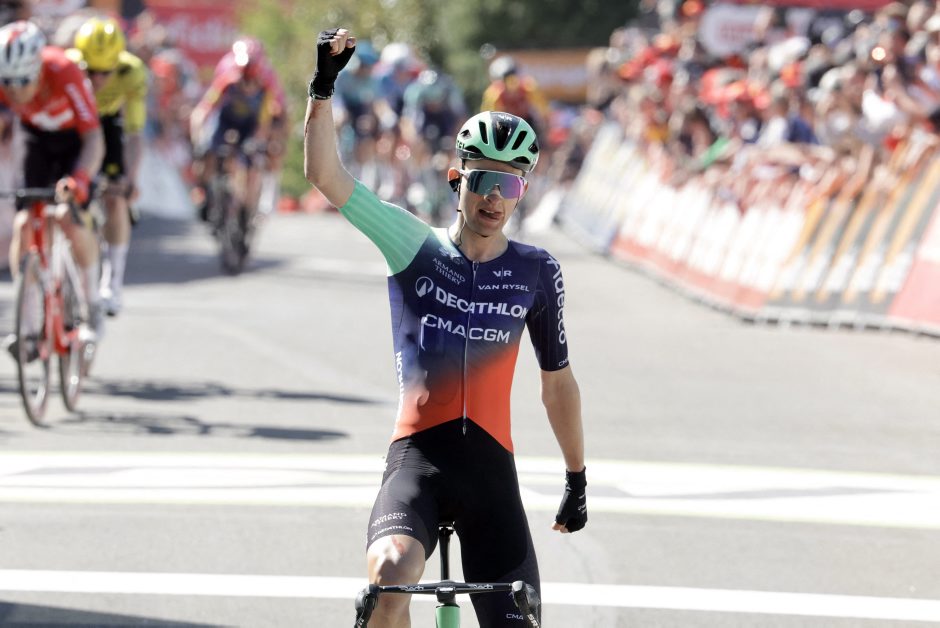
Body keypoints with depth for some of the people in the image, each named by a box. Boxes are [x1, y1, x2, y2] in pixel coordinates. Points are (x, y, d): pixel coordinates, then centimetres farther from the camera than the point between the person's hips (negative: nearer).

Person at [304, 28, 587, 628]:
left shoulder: (537, 272, 6)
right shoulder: (415, 247, 3)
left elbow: (558, 382, 15)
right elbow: (325, 175, -6)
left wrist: (578, 478, 19)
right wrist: (324, 85, -17)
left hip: (491, 466, 2)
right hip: (417, 454, -2)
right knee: (391, 574, -32)